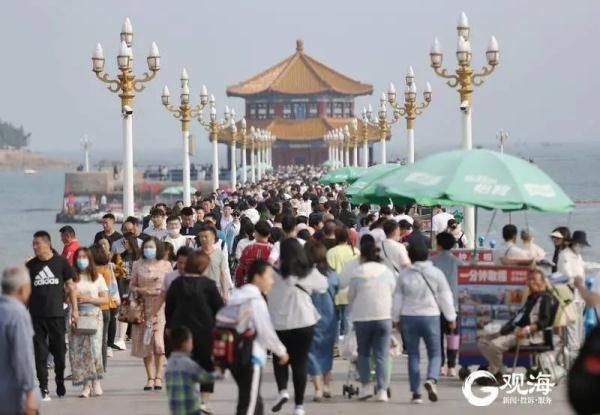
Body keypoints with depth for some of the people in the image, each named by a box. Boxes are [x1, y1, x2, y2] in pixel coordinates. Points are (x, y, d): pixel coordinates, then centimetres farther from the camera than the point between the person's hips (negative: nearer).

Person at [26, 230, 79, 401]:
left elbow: (70, 286, 6)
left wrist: (74, 309, 2)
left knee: (59, 351, 7)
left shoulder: (61, 262, 1)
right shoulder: (30, 265, 4)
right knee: (40, 353, -1)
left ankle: (60, 384, 26)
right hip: (36, 316, 1)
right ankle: (43, 388, 3)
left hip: (56, 314, -1)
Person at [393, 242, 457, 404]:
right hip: (430, 317, -1)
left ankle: (416, 393, 5)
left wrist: (395, 317, 17)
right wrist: (451, 317, 12)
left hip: (409, 317, 1)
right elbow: (445, 297, 2)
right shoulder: (436, 273, -2)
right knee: (435, 353, 7)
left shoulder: (405, 275, 0)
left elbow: (397, 299, 5)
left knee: (413, 355, 8)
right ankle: (431, 379, -22)